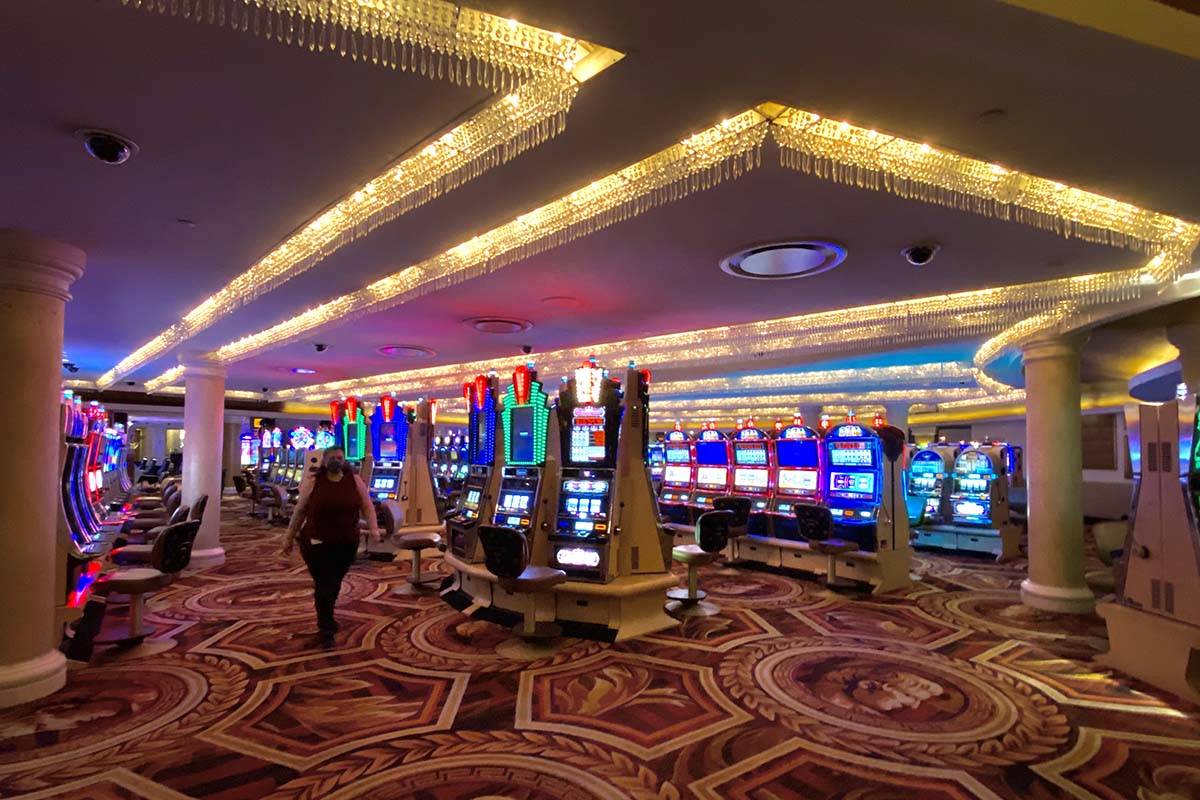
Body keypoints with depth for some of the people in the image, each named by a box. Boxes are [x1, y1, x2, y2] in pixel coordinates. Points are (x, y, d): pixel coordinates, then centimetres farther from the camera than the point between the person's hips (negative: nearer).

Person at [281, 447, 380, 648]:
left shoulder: (354, 481, 0)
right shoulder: (313, 481, -4)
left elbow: (367, 506, 1)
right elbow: (299, 511, 2)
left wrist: (374, 529, -12)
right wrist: (289, 537, 6)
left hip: (347, 543, 3)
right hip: (317, 542, -2)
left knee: (335, 584, 15)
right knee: (323, 585, -3)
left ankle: (325, 619, 38)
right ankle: (326, 628, 11)